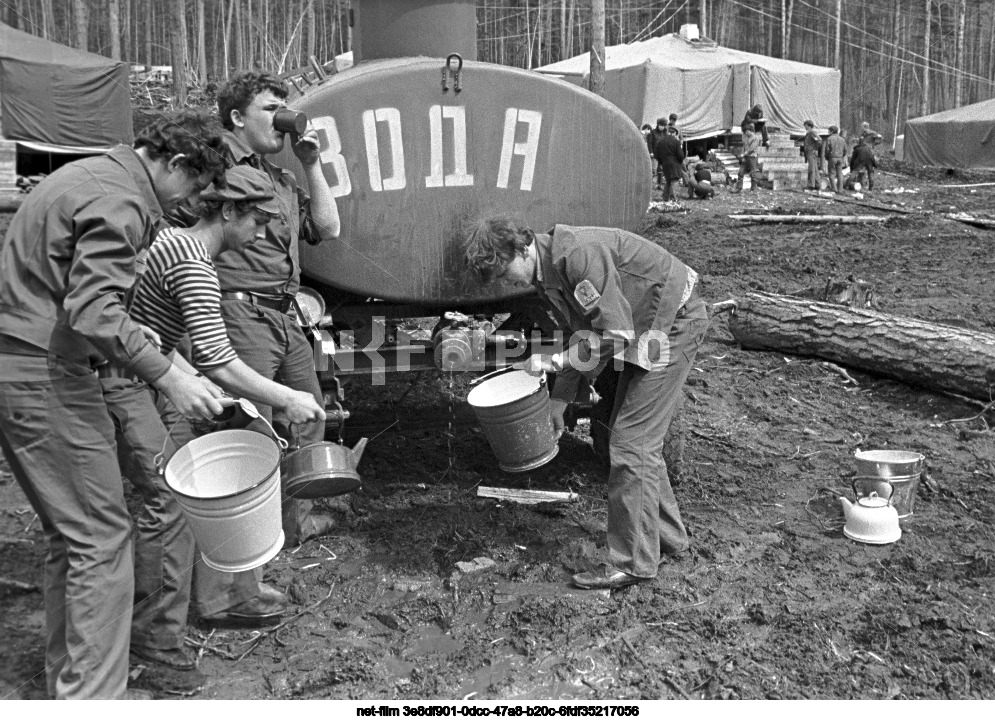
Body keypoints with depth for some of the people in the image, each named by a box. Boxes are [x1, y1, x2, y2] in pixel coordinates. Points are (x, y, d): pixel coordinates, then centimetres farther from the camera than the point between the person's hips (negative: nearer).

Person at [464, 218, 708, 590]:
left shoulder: (580, 255, -28)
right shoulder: (546, 272, 2)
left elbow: (613, 335, -28)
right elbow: (585, 333, 10)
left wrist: (553, 361, -19)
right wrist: (559, 399, 6)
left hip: (674, 323, -10)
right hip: (641, 330, 10)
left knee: (631, 442, -10)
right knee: (635, 437, 14)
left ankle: (633, 563, 0)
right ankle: (667, 537, 29)